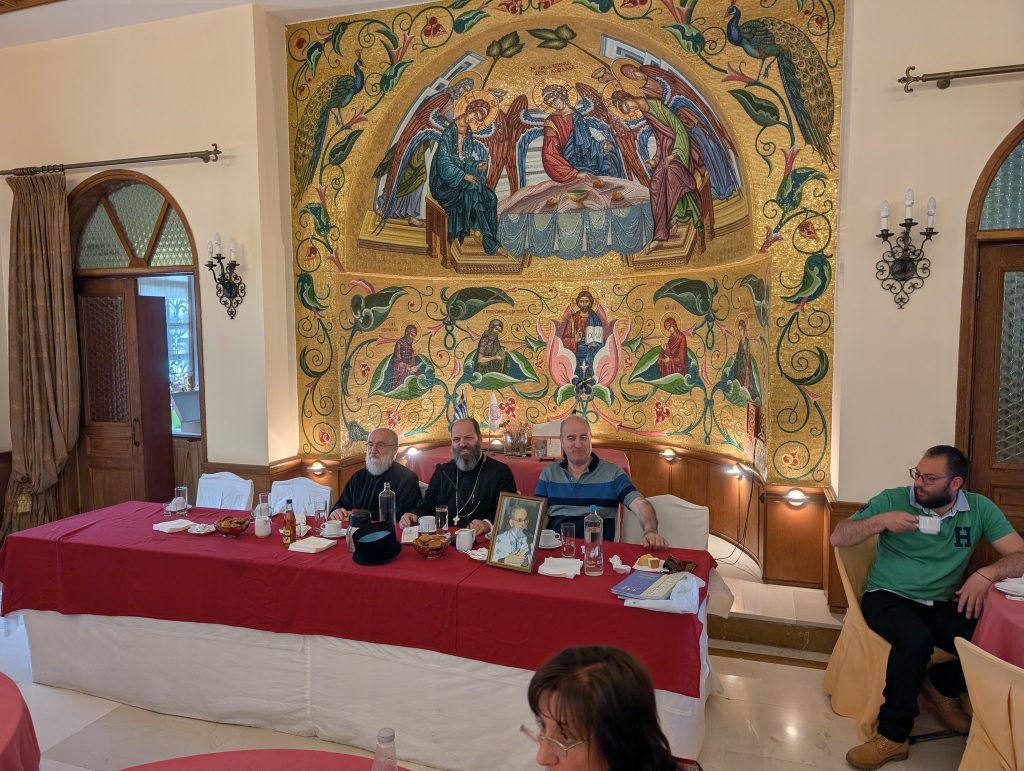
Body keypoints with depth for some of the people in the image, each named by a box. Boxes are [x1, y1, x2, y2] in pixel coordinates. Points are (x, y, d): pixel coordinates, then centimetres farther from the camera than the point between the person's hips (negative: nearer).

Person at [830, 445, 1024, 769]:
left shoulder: (979, 509, 3)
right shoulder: (893, 500, -5)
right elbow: (838, 538, -6)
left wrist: (986, 574, -22)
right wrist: (882, 521, -22)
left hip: (943, 605, 3)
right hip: (888, 597, -3)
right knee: (916, 638, -35)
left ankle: (942, 685, 8)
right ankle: (893, 736, -16)